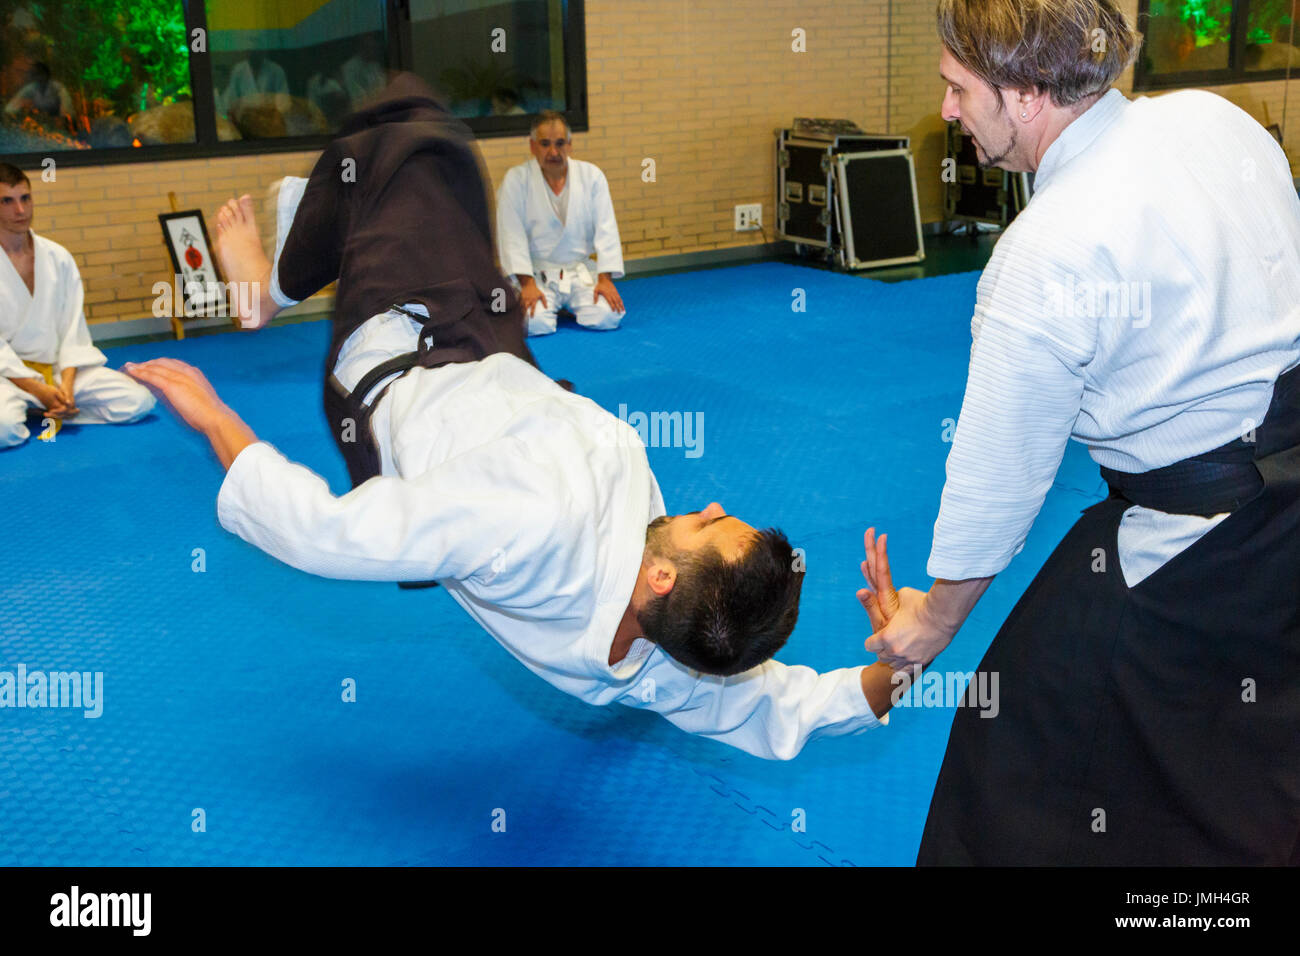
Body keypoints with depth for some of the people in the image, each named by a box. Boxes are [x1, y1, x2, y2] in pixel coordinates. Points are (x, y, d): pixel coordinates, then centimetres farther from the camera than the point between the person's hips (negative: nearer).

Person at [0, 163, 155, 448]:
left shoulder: (58, 257, 6)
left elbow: (73, 327, 5)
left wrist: (67, 383, -10)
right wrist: (38, 390, -18)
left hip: (59, 368, 5)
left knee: (139, 401, -14)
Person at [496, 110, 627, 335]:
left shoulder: (591, 175, 1)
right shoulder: (516, 180, -5)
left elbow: (606, 229, -1)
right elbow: (512, 236, -10)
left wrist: (605, 279, -11)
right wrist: (527, 283, -19)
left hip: (580, 271, 2)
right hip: (536, 273, -2)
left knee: (607, 317, -20)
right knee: (537, 323, -27)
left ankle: (569, 305, 15)